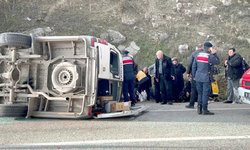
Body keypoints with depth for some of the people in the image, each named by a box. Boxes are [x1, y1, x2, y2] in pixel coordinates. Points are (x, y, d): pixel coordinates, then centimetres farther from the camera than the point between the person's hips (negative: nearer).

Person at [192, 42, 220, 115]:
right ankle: (204, 109, 1)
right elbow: (218, 62, 4)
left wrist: (194, 76, 16)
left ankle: (199, 109, 14)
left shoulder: (197, 55, 7)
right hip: (206, 77, -5)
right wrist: (214, 54, 7)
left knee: (200, 93, 13)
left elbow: (193, 66, 10)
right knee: (205, 93, 0)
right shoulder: (210, 56, -10)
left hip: (198, 77, 5)